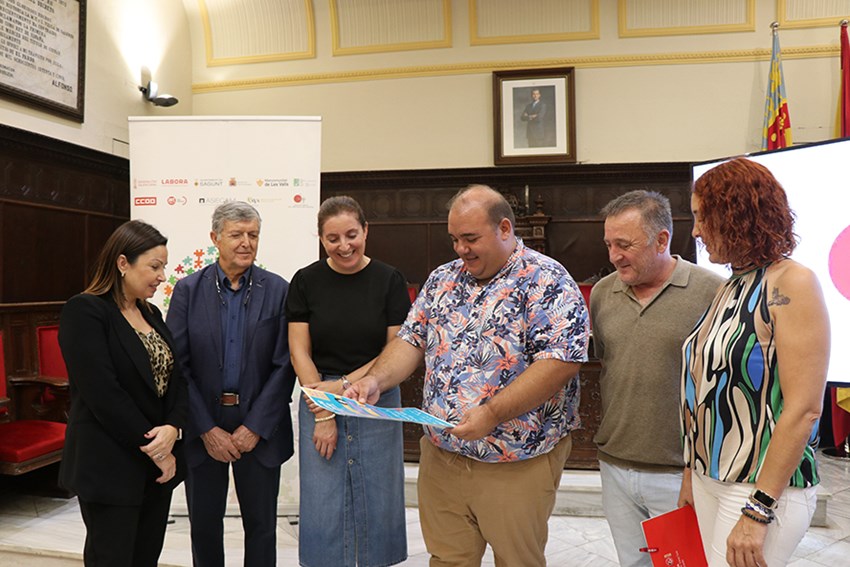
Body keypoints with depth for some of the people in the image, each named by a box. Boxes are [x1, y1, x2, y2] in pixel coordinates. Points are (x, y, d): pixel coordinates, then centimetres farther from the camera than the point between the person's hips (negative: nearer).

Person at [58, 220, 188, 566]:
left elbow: (176, 378, 7)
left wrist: (173, 428, -12)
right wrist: (152, 447, -14)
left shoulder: (151, 314, 11)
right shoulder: (85, 311, -12)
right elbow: (103, 393, -19)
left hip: (158, 465, 7)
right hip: (110, 466, -7)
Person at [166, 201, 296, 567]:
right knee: (204, 524, 14)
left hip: (258, 428, -1)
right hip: (202, 429, 1)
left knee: (261, 525, 11)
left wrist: (254, 427, -10)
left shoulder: (278, 290, -3)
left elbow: (284, 365, -5)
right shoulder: (188, 290, -1)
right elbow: (176, 365, -4)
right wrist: (207, 430, -9)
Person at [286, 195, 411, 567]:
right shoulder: (306, 281, -1)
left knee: (377, 501, 9)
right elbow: (300, 352, -2)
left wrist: (343, 385, -12)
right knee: (322, 505, 8)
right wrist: (322, 414, -8)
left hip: (377, 402, 0)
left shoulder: (389, 280, -3)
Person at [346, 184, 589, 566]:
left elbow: (560, 361, -20)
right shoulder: (442, 280, 8)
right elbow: (411, 341, 10)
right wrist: (375, 380, -8)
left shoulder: (546, 282, -12)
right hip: (441, 454, 5)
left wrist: (492, 413, -26)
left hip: (517, 463, -5)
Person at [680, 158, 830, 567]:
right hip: (711, 479, 7)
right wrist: (692, 474, 14)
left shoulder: (792, 284, -13)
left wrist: (758, 511, -18)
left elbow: (803, 410, -18)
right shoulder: (729, 289, 8)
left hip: (764, 488, -7)